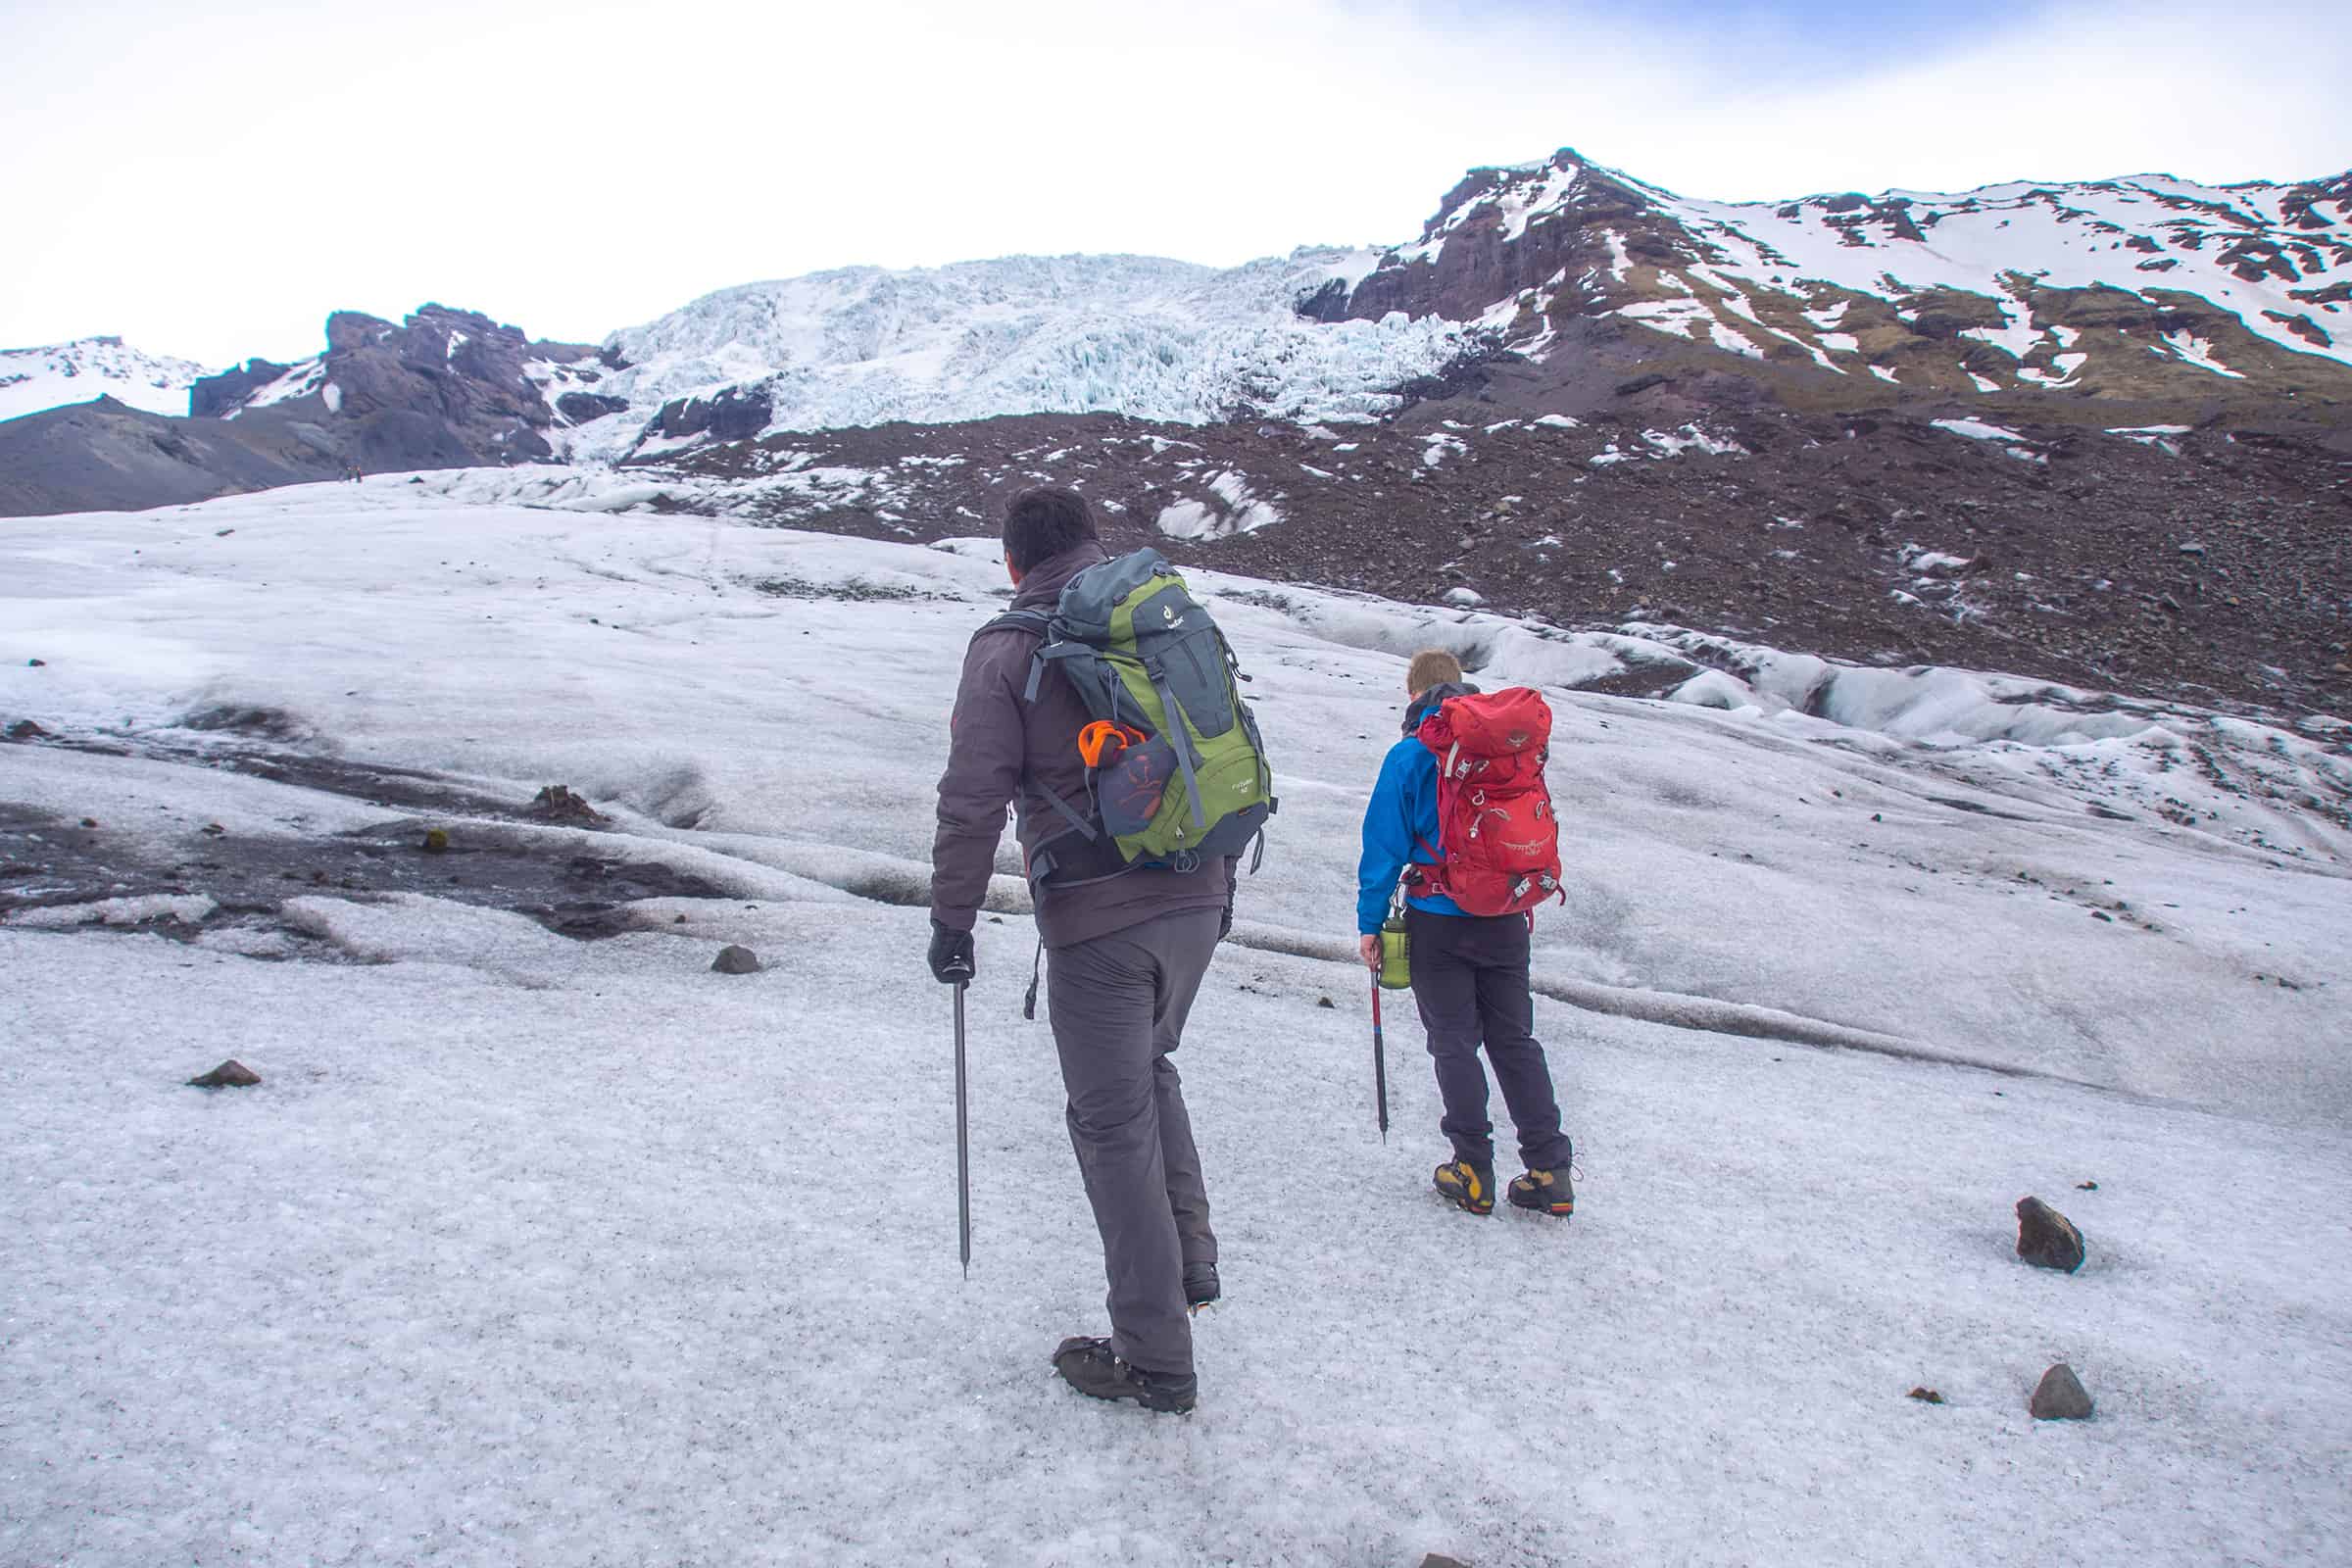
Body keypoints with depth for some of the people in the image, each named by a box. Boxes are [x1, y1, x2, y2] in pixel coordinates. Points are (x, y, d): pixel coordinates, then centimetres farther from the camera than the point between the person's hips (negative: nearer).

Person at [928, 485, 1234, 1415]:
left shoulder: (1007, 650, -5)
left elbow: (973, 796, -11)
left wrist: (952, 917, -1)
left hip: (1095, 923, -6)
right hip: (1195, 902, 6)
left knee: (1114, 1125, 4)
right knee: (1149, 1068, 28)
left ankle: (1156, 1361, 13)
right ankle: (1189, 1257, 26)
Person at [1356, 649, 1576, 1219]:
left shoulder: (1409, 756, -8)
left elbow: (1384, 845, -9)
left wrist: (1369, 923, -2)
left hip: (1439, 921, -4)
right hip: (1507, 919, 4)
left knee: (1455, 1043, 5)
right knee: (1515, 1040, 12)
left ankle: (1474, 1173, 9)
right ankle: (1549, 1171, 11)